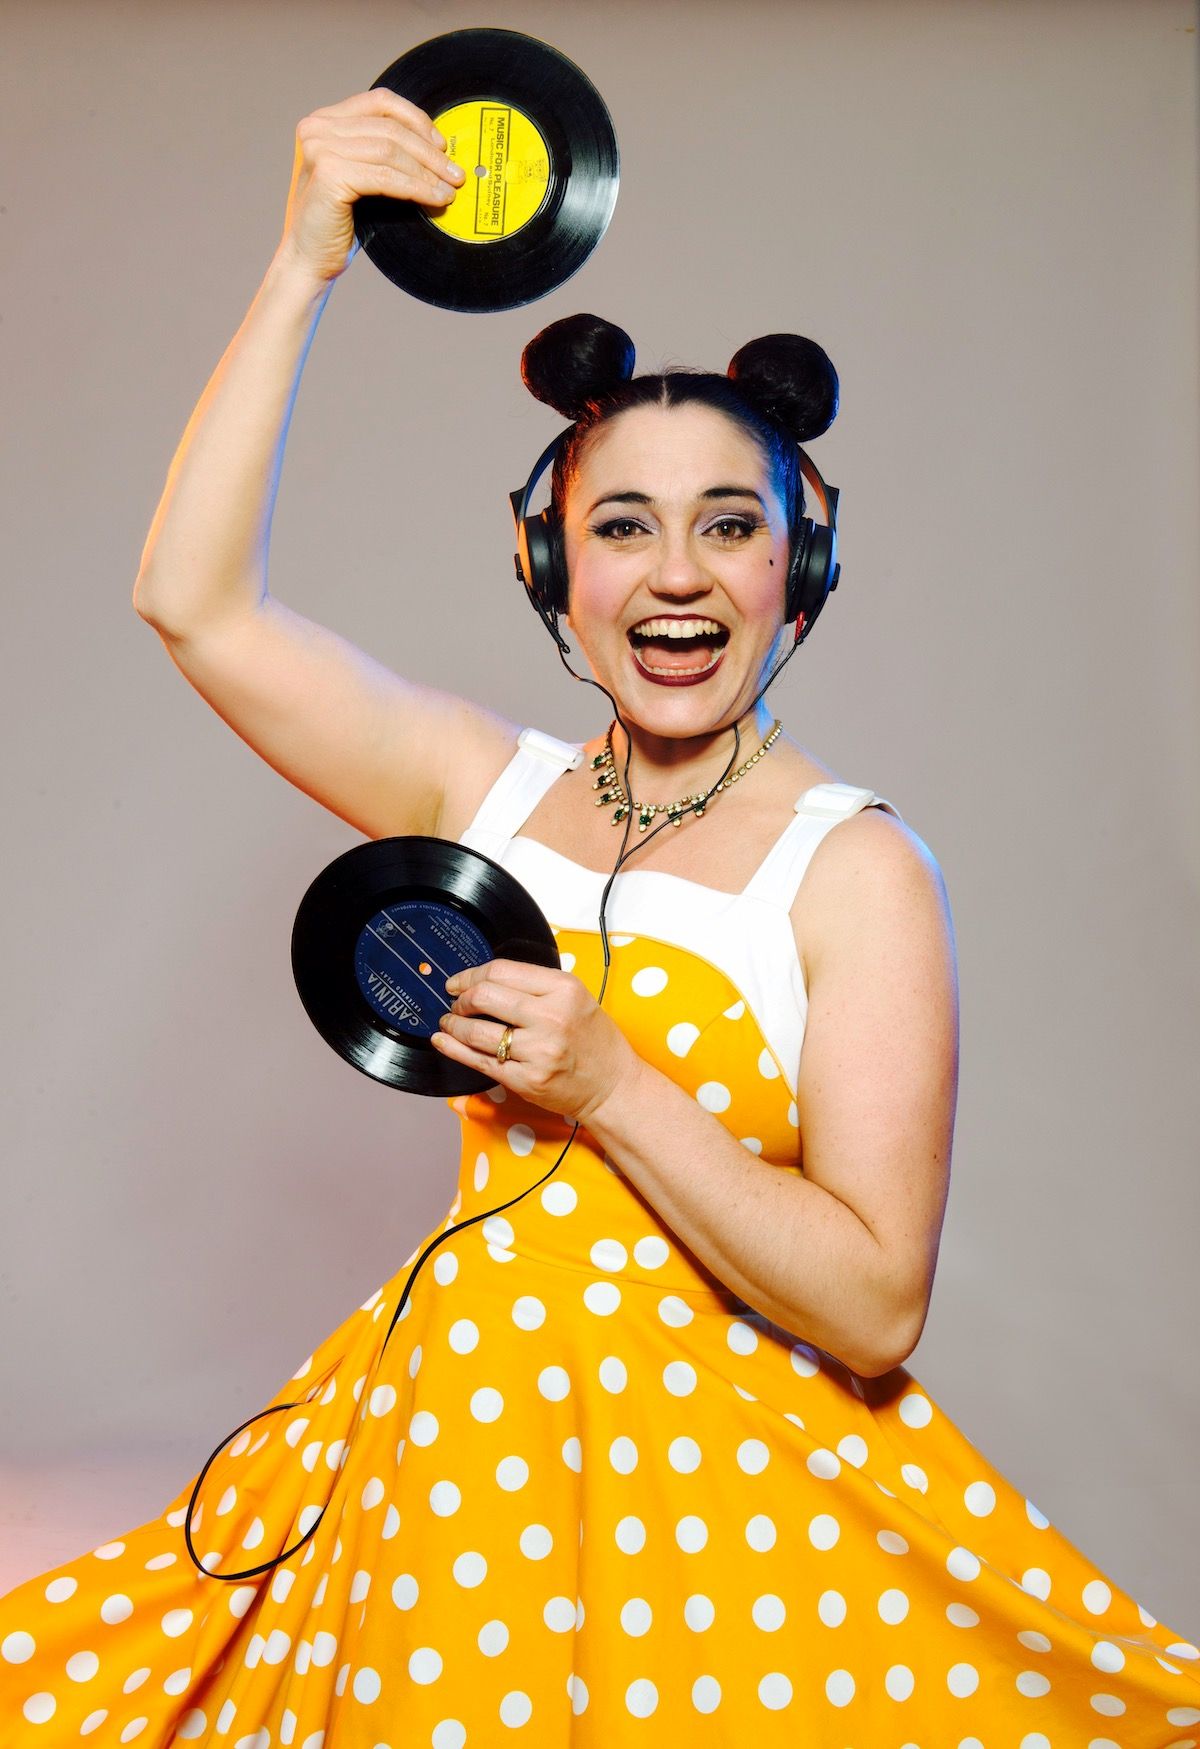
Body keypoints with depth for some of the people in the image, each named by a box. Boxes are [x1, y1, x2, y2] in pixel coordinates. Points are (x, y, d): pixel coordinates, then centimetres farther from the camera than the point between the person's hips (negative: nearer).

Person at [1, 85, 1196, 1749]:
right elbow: (192, 600, -3)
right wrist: (303, 269, -6)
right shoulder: (487, 784, 4)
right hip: (455, 1421, 4)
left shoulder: (858, 866, -9)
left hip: (720, 1467, -3)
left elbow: (876, 1310, -13)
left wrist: (613, 1088, -22)